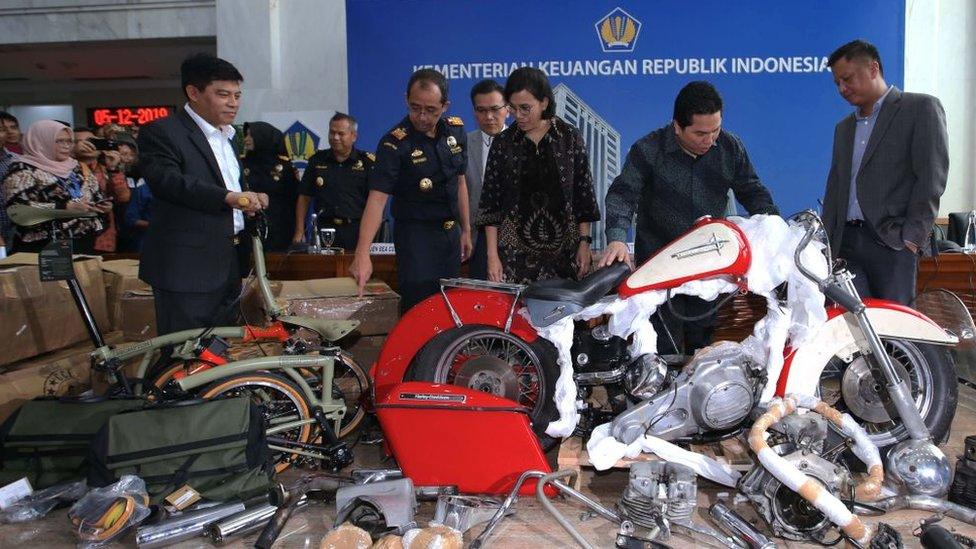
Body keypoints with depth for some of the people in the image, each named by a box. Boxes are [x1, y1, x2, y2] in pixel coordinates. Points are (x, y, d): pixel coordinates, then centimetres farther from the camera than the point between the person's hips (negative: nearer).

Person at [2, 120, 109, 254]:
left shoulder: (75, 166, 14)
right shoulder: (23, 170, -4)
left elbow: (95, 195, 22)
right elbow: (18, 208, -16)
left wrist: (103, 205, -1)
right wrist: (66, 207, -22)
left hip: (85, 243, 6)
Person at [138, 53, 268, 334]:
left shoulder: (228, 136, 20)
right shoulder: (162, 132, -8)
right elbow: (167, 180, -24)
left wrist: (251, 198, 9)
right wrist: (229, 197, -32)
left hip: (227, 266, 8)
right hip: (186, 269, -8)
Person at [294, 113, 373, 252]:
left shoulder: (367, 162, 3)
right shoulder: (317, 161, 12)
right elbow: (304, 198, 13)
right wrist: (299, 232, 5)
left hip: (356, 231, -2)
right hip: (324, 230, 2)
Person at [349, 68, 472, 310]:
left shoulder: (456, 130, 1)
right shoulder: (394, 143, -17)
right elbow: (377, 198, -25)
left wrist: (466, 230, 13)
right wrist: (362, 254, -36)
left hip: (451, 231, 6)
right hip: (416, 235, -5)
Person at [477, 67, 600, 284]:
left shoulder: (570, 138, 2)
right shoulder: (503, 143, 3)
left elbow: (584, 195, 5)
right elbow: (490, 202, 3)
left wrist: (584, 243, 0)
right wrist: (492, 256, -3)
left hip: (563, 249, 0)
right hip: (515, 250, 0)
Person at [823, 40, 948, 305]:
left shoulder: (921, 108, 3)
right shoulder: (844, 127, 23)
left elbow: (931, 177, -6)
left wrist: (912, 236, -13)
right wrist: (827, 241, 10)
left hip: (892, 243, -5)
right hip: (847, 242, 5)